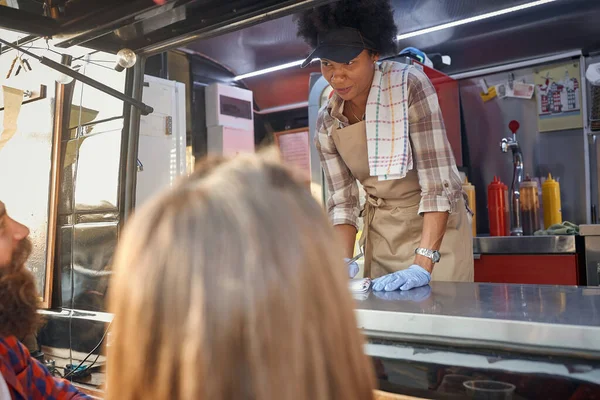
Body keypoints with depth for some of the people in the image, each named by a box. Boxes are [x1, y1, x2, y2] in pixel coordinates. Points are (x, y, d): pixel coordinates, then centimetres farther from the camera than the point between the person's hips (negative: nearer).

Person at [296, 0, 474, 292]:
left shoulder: (409, 85, -20)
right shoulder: (328, 121, -6)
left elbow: (438, 182, -25)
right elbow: (342, 201, -2)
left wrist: (422, 266, -33)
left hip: (435, 227, -4)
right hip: (379, 230, 4)